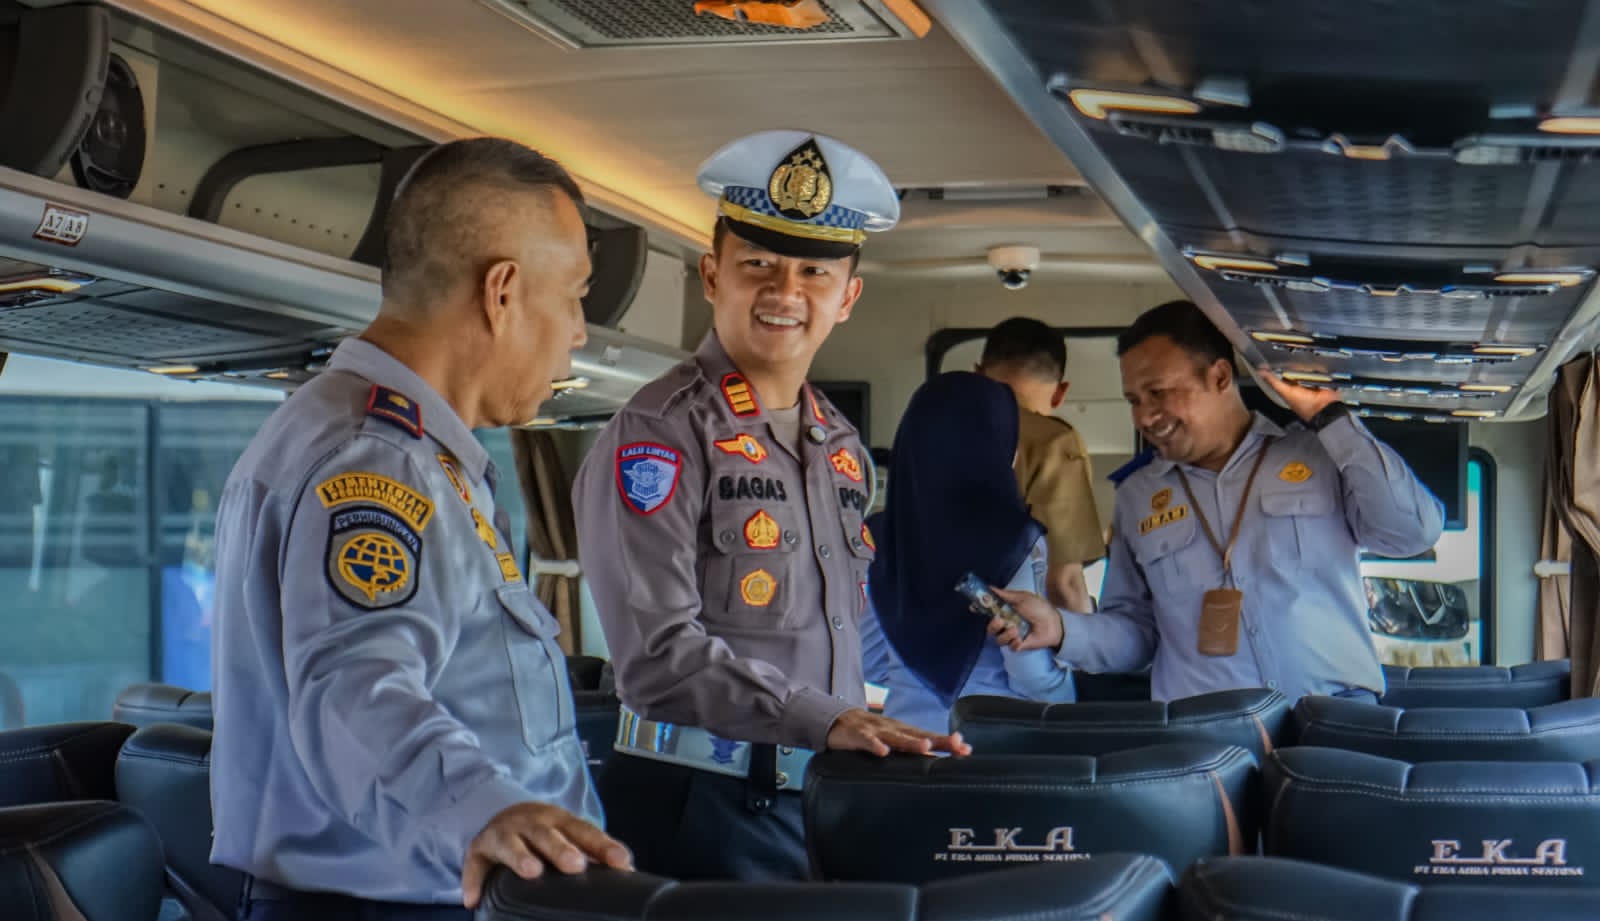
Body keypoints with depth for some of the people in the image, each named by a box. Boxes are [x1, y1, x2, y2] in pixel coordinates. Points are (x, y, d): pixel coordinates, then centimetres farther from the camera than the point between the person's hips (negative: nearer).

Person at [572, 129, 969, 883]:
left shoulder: (842, 446, 13)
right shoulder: (660, 433, -11)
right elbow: (659, 652, -20)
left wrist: (868, 735, 9)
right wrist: (824, 721, -26)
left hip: (824, 797, 7)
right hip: (699, 804, -7)